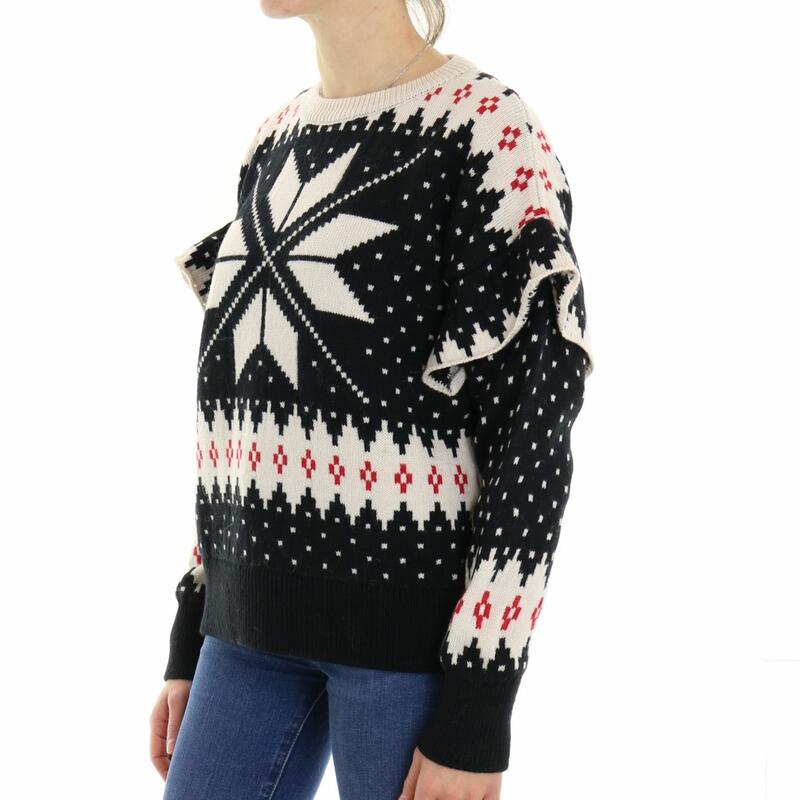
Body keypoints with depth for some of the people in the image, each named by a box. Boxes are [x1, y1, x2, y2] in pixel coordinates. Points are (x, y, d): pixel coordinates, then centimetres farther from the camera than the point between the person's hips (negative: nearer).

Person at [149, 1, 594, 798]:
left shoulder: (488, 131, -10)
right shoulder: (275, 142, 13)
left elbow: (533, 432, -13)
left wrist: (475, 714, -16)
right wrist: (190, 644, 16)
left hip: (413, 629, -7)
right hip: (261, 623, 7)